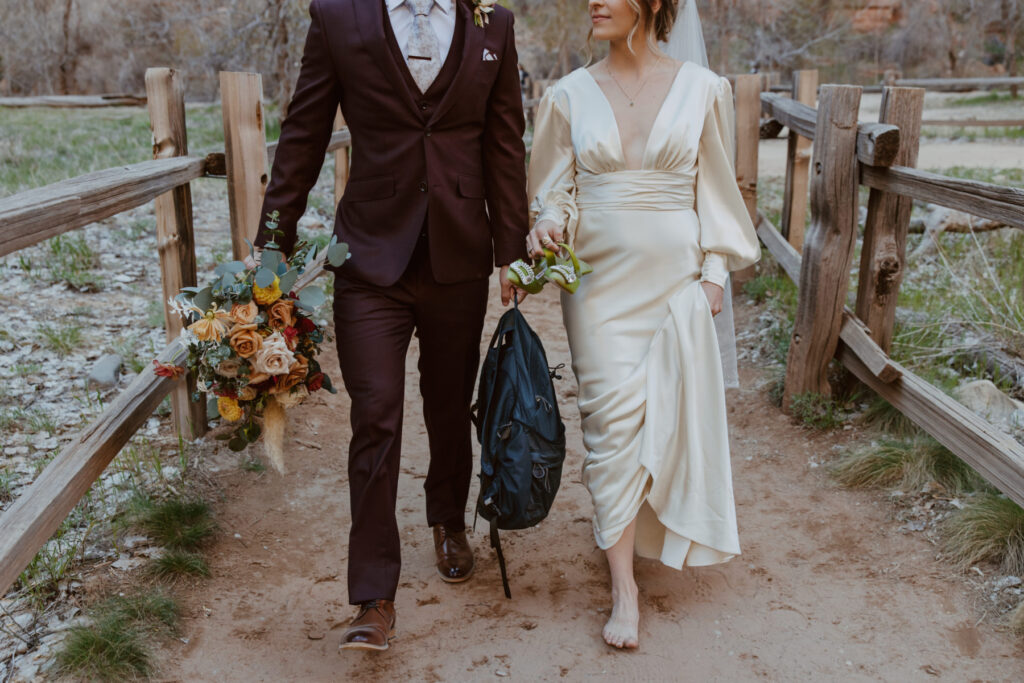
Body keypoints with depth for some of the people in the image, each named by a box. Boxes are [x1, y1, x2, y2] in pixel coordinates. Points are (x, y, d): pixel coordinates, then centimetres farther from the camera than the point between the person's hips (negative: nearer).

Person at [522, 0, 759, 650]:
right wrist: (549, 225, -13)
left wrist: (715, 269, 2)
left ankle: (644, 528, 37)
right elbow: (557, 188, 8)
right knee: (611, 419, -4)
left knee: (669, 413, 8)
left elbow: (715, 187, 6)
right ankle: (624, 586, 4)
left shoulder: (701, 89, 1)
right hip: (600, 275, 0)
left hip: (675, 274, 0)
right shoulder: (570, 95, 2)